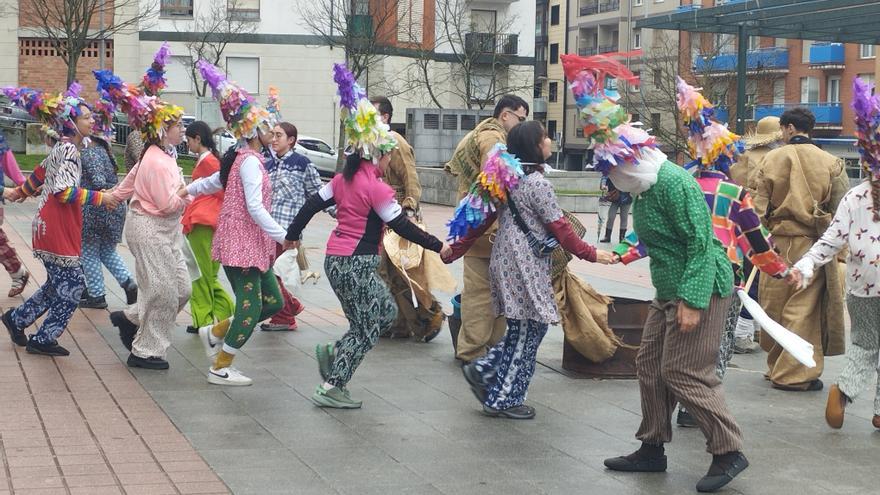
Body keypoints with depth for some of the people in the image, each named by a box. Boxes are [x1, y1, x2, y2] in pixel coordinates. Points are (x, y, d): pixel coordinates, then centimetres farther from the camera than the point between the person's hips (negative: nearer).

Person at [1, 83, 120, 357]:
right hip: (57, 229, -10)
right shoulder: (68, 149, -17)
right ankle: (43, 340, 8)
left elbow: (41, 174, 25)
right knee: (71, 286, -3)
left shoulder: (63, 147, 13)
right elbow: (65, 191, -25)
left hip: (59, 228, 10)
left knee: (59, 285, 19)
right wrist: (100, 197, -22)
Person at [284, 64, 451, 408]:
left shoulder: (343, 179, 8)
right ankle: (331, 388, 4)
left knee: (387, 312, 19)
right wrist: (437, 246, -6)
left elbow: (313, 204, 12)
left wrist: (293, 234, 23)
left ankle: (333, 354, 14)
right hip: (356, 264, -9)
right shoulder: (377, 188, -15)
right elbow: (401, 226, -13)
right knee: (366, 330, 3)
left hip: (337, 260, 9)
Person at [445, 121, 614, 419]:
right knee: (528, 330, 1)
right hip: (525, 268, -9)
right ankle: (502, 400, 7)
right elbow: (559, 228, -14)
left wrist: (455, 251, 16)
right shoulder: (537, 183, -15)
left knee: (524, 330, 16)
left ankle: (483, 370, 16)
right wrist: (590, 254, -5)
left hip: (506, 260, 9)